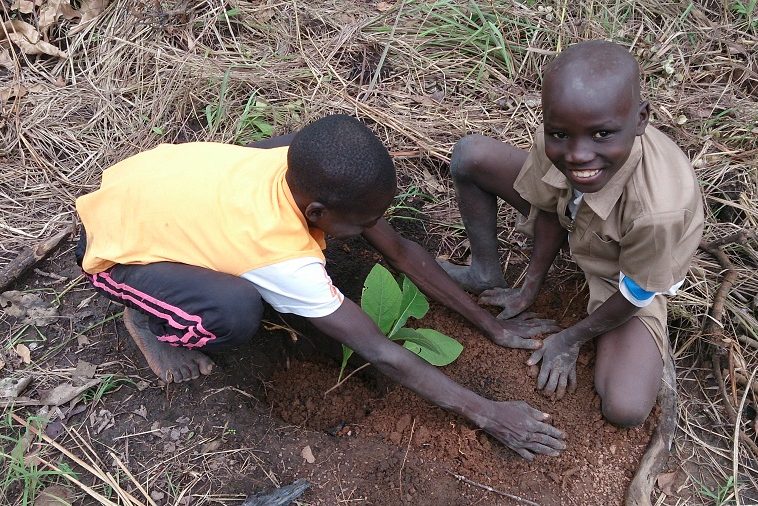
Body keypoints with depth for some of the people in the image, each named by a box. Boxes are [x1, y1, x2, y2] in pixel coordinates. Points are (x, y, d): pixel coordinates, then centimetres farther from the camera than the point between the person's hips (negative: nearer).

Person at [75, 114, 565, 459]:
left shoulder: (308, 171, -18)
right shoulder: (284, 259, -37)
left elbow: (401, 250, -9)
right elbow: (380, 352, -32)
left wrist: (491, 324, -8)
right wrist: (487, 413, -27)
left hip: (152, 183, 7)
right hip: (116, 244, -7)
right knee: (236, 313, -33)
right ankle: (147, 321, 0)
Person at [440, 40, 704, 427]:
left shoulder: (658, 208, -44)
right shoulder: (554, 142, -32)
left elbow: (635, 294, -24)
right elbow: (551, 211, -10)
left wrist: (571, 339, -10)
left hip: (627, 273, -4)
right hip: (573, 224, 4)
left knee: (625, 409, -22)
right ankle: (486, 275, 10)